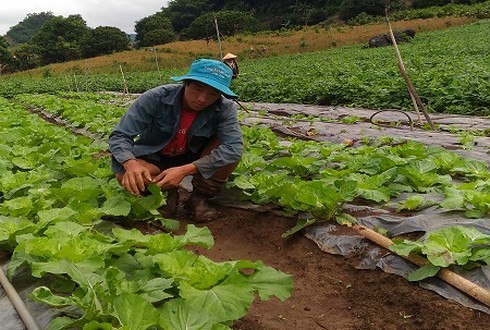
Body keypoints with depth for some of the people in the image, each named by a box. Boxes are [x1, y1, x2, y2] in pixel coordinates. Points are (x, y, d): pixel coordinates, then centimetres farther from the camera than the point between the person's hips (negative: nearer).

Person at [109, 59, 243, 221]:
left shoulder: (225, 108, -24)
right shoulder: (155, 98, -26)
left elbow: (234, 146, -34)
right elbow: (120, 135, -24)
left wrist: (185, 170, -42)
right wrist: (131, 164, -47)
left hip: (193, 158, 1)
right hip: (154, 157, 0)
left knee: (228, 152, -27)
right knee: (126, 176, -31)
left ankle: (199, 197, -7)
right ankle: (168, 191, -1)